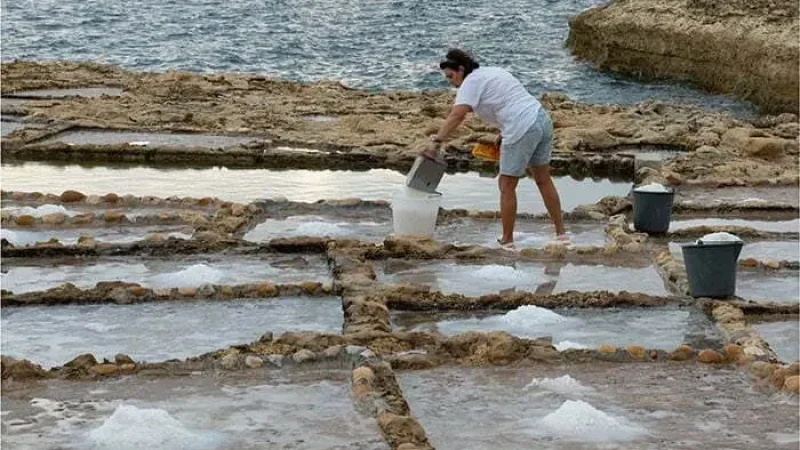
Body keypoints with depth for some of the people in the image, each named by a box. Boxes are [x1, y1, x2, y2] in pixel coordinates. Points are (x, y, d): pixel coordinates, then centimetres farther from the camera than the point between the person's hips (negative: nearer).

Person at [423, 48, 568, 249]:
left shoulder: (471, 82, -6)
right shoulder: (491, 72, 22)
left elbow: (457, 115, -21)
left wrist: (437, 141, -27)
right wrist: (504, 134, 17)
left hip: (524, 130, -9)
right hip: (542, 119, 9)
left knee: (507, 186, 3)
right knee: (544, 180, 19)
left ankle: (507, 241, 9)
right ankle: (561, 233, 24)